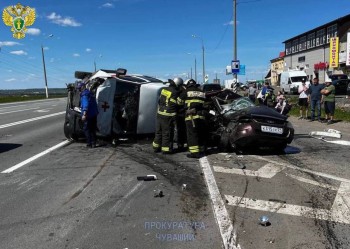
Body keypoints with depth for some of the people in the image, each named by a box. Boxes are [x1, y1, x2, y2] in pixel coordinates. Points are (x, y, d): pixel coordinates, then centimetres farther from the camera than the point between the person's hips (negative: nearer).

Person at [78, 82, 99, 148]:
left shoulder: (84, 94, -11)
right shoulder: (90, 93, 18)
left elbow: (86, 105, -22)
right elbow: (95, 104, 21)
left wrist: (84, 114, -27)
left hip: (88, 115, -9)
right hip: (94, 114, 9)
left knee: (86, 129, 0)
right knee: (93, 129, 13)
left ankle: (89, 144, 0)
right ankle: (93, 143, 16)